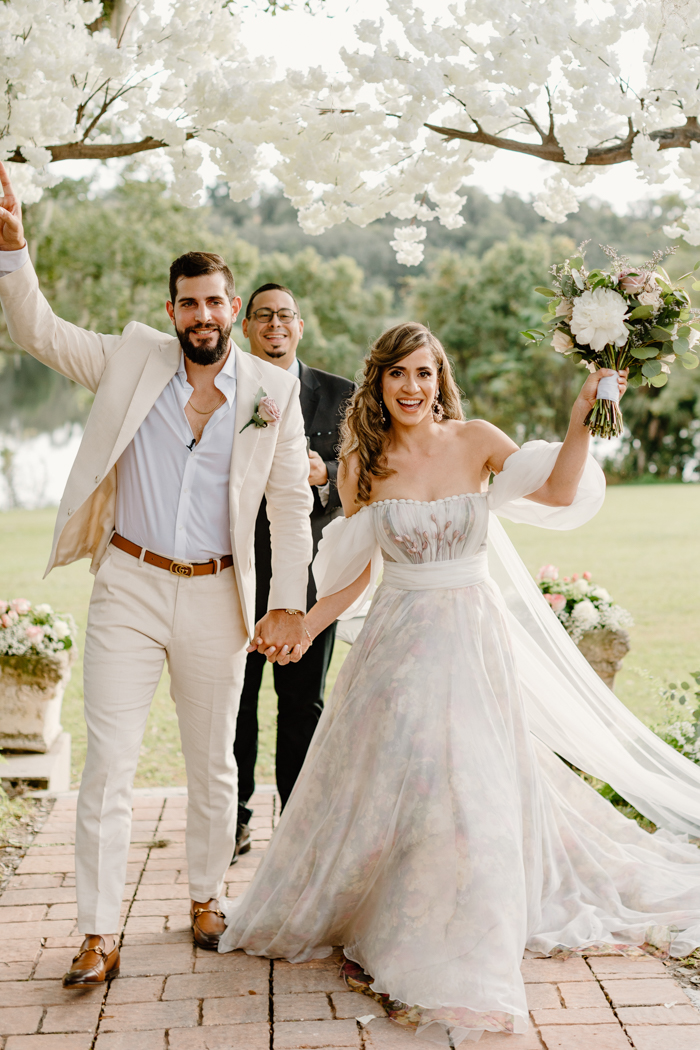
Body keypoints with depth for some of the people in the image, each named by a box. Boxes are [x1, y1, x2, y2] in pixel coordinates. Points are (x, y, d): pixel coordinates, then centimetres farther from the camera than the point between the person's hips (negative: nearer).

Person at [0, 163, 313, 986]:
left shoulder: (274, 392, -1)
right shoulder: (131, 360, 1)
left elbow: (291, 503, 1)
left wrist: (288, 602, -3)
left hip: (216, 598, 1)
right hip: (127, 586, 0)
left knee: (212, 762, 13)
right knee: (108, 763, -2)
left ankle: (205, 899, 33)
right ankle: (99, 936, 7)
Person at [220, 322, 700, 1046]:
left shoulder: (476, 441, -2)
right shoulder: (363, 462, 0)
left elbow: (557, 492, -17)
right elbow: (356, 573, 5)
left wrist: (580, 421, -28)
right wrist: (302, 628, -2)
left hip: (474, 640, 0)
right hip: (398, 643, 1)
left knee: (475, 791, -1)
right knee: (381, 786, 6)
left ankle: (456, 967, 15)